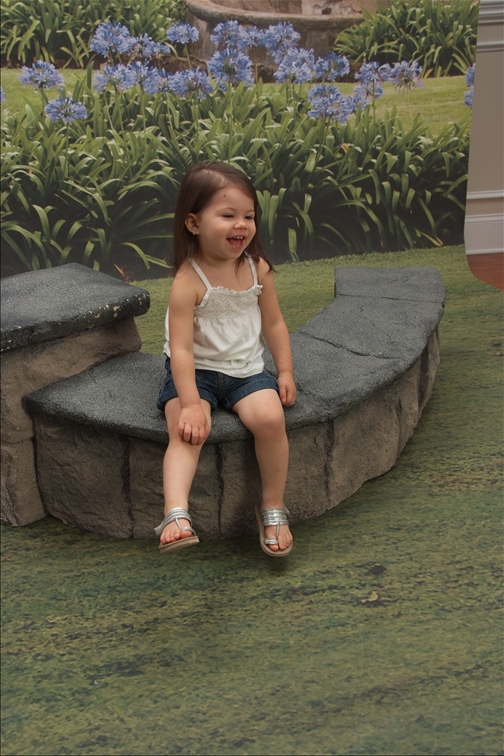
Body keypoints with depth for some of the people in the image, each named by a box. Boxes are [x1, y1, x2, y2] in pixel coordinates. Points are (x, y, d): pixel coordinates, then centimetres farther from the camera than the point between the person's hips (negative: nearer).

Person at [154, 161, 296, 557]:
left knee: (270, 417, -25)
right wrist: (190, 403, -26)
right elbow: (181, 348, -20)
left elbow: (274, 323, 11)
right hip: (196, 373, -3)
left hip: (247, 371, 3)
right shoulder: (189, 282, -16)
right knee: (186, 430, -31)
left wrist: (285, 371, 4)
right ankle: (177, 514, -41)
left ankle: (273, 508, -8)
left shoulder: (257, 268, 0)